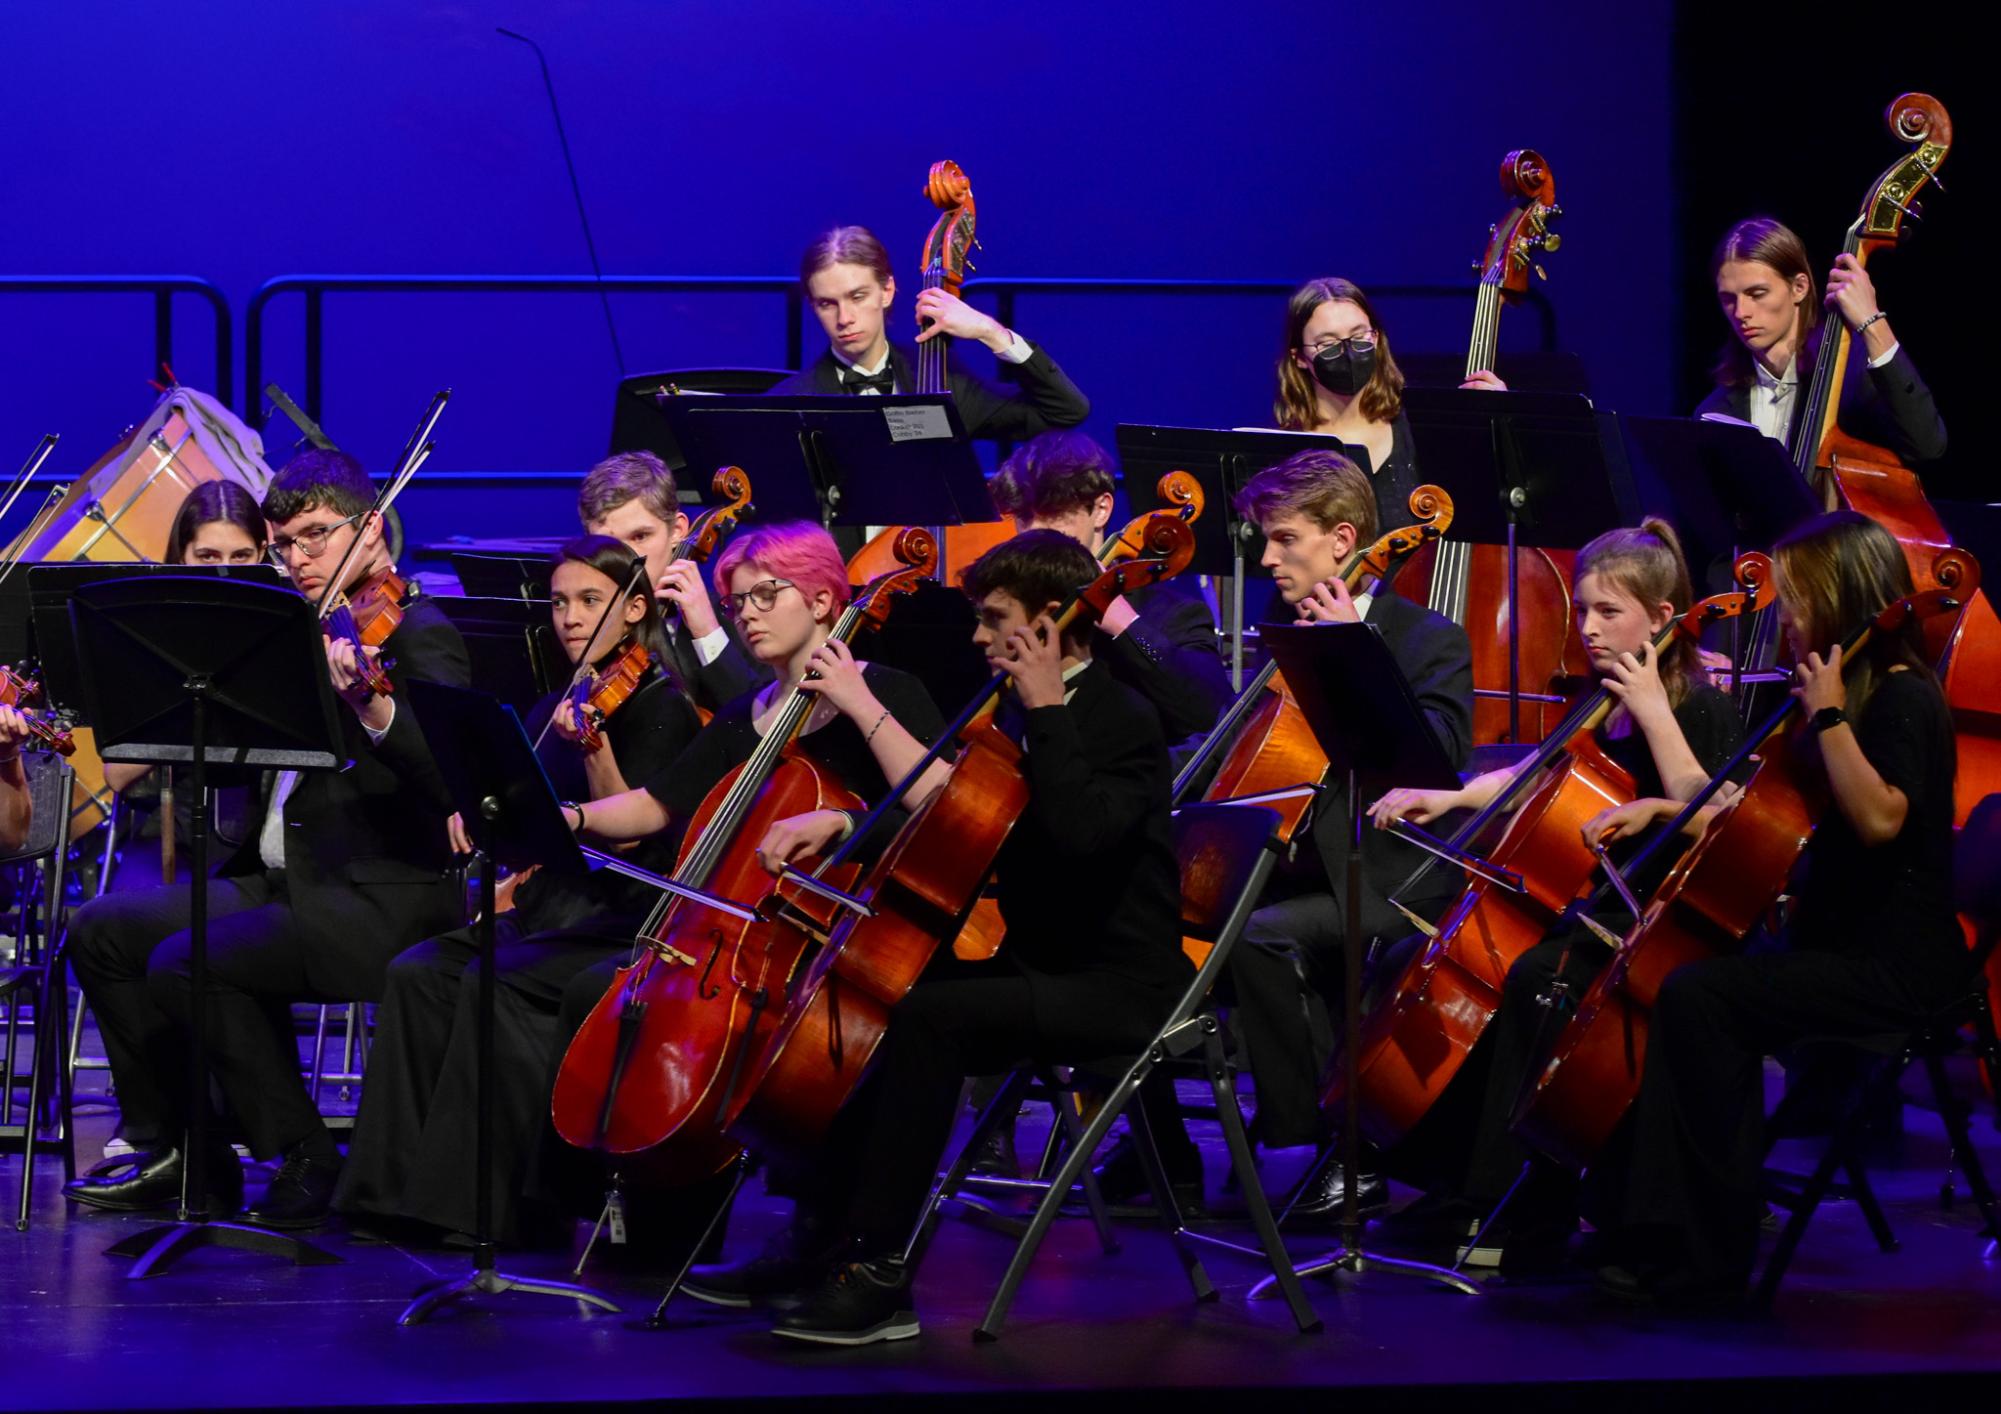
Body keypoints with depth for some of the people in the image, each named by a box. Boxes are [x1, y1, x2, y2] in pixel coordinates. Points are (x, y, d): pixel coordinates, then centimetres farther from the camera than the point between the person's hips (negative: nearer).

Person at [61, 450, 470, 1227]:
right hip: (279, 882, 9)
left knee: (185, 963, -25)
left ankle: (306, 1160, -10)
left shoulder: (420, 636, -10)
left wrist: (372, 706, -43)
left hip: (375, 905, -9)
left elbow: (449, 778, -27)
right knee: (103, 930, 1)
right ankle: (177, 1147, 8)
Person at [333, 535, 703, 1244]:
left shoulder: (664, 707, -4)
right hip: (547, 906, 7)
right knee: (417, 973, -18)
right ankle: (404, 1188, -19)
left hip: (625, 918, -7)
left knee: (492, 982, -30)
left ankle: (498, 1202, -24)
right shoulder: (555, 710, 16)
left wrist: (595, 749, -30)